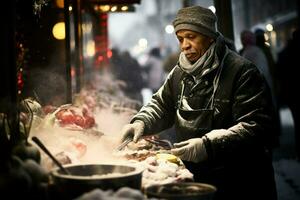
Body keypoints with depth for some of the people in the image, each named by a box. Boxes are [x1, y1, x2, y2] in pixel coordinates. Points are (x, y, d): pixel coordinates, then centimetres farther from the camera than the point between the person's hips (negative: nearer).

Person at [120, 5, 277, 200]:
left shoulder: (242, 72, -16)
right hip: (193, 177, 6)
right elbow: (161, 105, 17)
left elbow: (257, 126, -24)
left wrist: (208, 145, -33)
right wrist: (141, 122, -5)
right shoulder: (179, 73, 6)